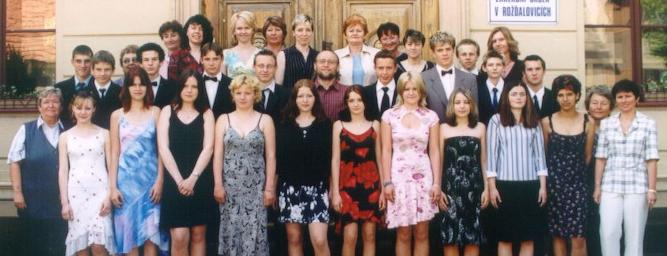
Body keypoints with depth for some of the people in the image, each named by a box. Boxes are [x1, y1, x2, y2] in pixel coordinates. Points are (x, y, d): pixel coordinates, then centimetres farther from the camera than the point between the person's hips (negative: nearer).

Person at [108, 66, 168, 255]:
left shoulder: (155, 113, 3)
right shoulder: (117, 115, 6)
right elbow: (114, 153, 5)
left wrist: (160, 181, -7)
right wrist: (112, 186, -1)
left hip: (150, 179, -1)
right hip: (126, 180, 1)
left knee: (151, 233, -2)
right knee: (129, 234, 4)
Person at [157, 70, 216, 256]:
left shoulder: (206, 114, 7)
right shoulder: (167, 111, 6)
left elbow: (208, 148, -4)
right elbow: (163, 148, -3)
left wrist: (192, 178, -16)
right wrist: (179, 180, -13)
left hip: (200, 182, 1)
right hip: (174, 182, -1)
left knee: (198, 235, 7)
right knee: (179, 238, -7)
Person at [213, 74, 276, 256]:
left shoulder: (265, 120, 4)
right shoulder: (223, 120, 7)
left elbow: (271, 156, 1)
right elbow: (218, 154, 4)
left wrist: (270, 187, -4)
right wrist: (218, 184, -5)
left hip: (256, 187, -1)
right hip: (230, 186, 1)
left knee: (254, 232, -3)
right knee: (230, 231, 3)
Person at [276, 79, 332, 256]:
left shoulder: (324, 125, 5)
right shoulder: (284, 126, 7)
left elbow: (328, 158, 3)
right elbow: (278, 157, 6)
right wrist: (274, 187, 3)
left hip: (316, 187, -2)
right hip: (289, 187, 2)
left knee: (319, 240, -10)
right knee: (294, 238, 7)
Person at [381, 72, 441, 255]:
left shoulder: (431, 116, 4)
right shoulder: (389, 115, 1)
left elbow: (434, 151, 3)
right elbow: (386, 151, 1)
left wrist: (437, 182, -2)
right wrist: (387, 182, -4)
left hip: (423, 176, 1)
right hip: (399, 176, -1)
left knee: (421, 234, 5)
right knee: (403, 234, 4)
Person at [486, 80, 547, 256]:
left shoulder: (534, 122, 10)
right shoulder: (496, 120, 1)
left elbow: (539, 154, 9)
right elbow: (491, 154, -1)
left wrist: (543, 186, 4)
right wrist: (492, 187, -5)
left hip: (530, 185, 3)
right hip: (505, 184, -3)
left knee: (528, 237, 6)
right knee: (505, 237, 4)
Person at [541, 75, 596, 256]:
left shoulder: (588, 123, 2)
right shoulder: (547, 122, 1)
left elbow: (587, 156, 10)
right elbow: (543, 154, 8)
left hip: (577, 183, 0)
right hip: (554, 183, 0)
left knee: (578, 237, -6)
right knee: (558, 235, 5)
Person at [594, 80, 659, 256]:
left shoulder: (648, 124, 2)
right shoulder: (606, 124, 8)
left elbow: (651, 159, -1)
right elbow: (601, 158, 7)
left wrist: (652, 189, -6)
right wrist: (597, 186, 4)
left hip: (637, 187, -1)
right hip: (610, 187, 1)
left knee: (634, 235, 4)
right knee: (608, 233, -4)